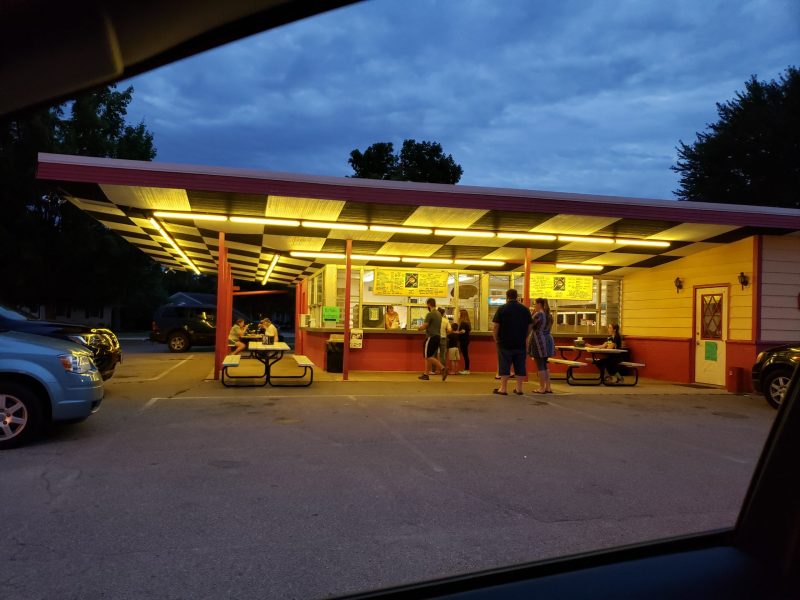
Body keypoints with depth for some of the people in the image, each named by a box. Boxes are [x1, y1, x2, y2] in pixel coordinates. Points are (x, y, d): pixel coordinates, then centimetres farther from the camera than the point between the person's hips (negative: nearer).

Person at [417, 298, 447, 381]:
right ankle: (425, 374, 15)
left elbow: (424, 327, -15)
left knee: (428, 356, -5)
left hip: (431, 337, -9)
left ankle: (443, 368, -18)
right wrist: (423, 326, 23)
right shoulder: (439, 314, 13)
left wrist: (419, 328, 7)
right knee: (428, 356, 14)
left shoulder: (430, 314, -14)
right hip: (437, 337, 9)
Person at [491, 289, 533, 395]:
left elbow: (495, 326, -8)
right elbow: (530, 326, 9)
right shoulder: (525, 309, 7)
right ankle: (519, 388, 11)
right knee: (520, 366, 8)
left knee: (504, 366, 1)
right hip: (520, 344, 3)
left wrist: (496, 339, 3)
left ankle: (503, 388, 2)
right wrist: (524, 338, 16)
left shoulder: (502, 309, -4)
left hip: (505, 343, -3)